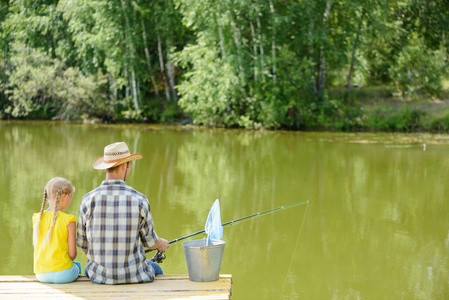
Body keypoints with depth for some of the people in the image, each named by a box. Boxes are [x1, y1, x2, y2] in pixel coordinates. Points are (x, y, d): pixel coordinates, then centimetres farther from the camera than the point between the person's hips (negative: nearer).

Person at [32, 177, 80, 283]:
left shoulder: (37, 218, 0)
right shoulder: (69, 221, -13)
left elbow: (36, 246, 10)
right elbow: (72, 254, -9)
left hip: (41, 274, 4)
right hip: (62, 274, -4)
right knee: (77, 266, 31)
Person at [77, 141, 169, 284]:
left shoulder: (88, 199, -10)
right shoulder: (139, 200, -13)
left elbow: (82, 243, 1)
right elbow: (149, 241, 0)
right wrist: (160, 244, 25)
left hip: (100, 276, 2)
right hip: (133, 275, -2)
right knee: (156, 270, 34)